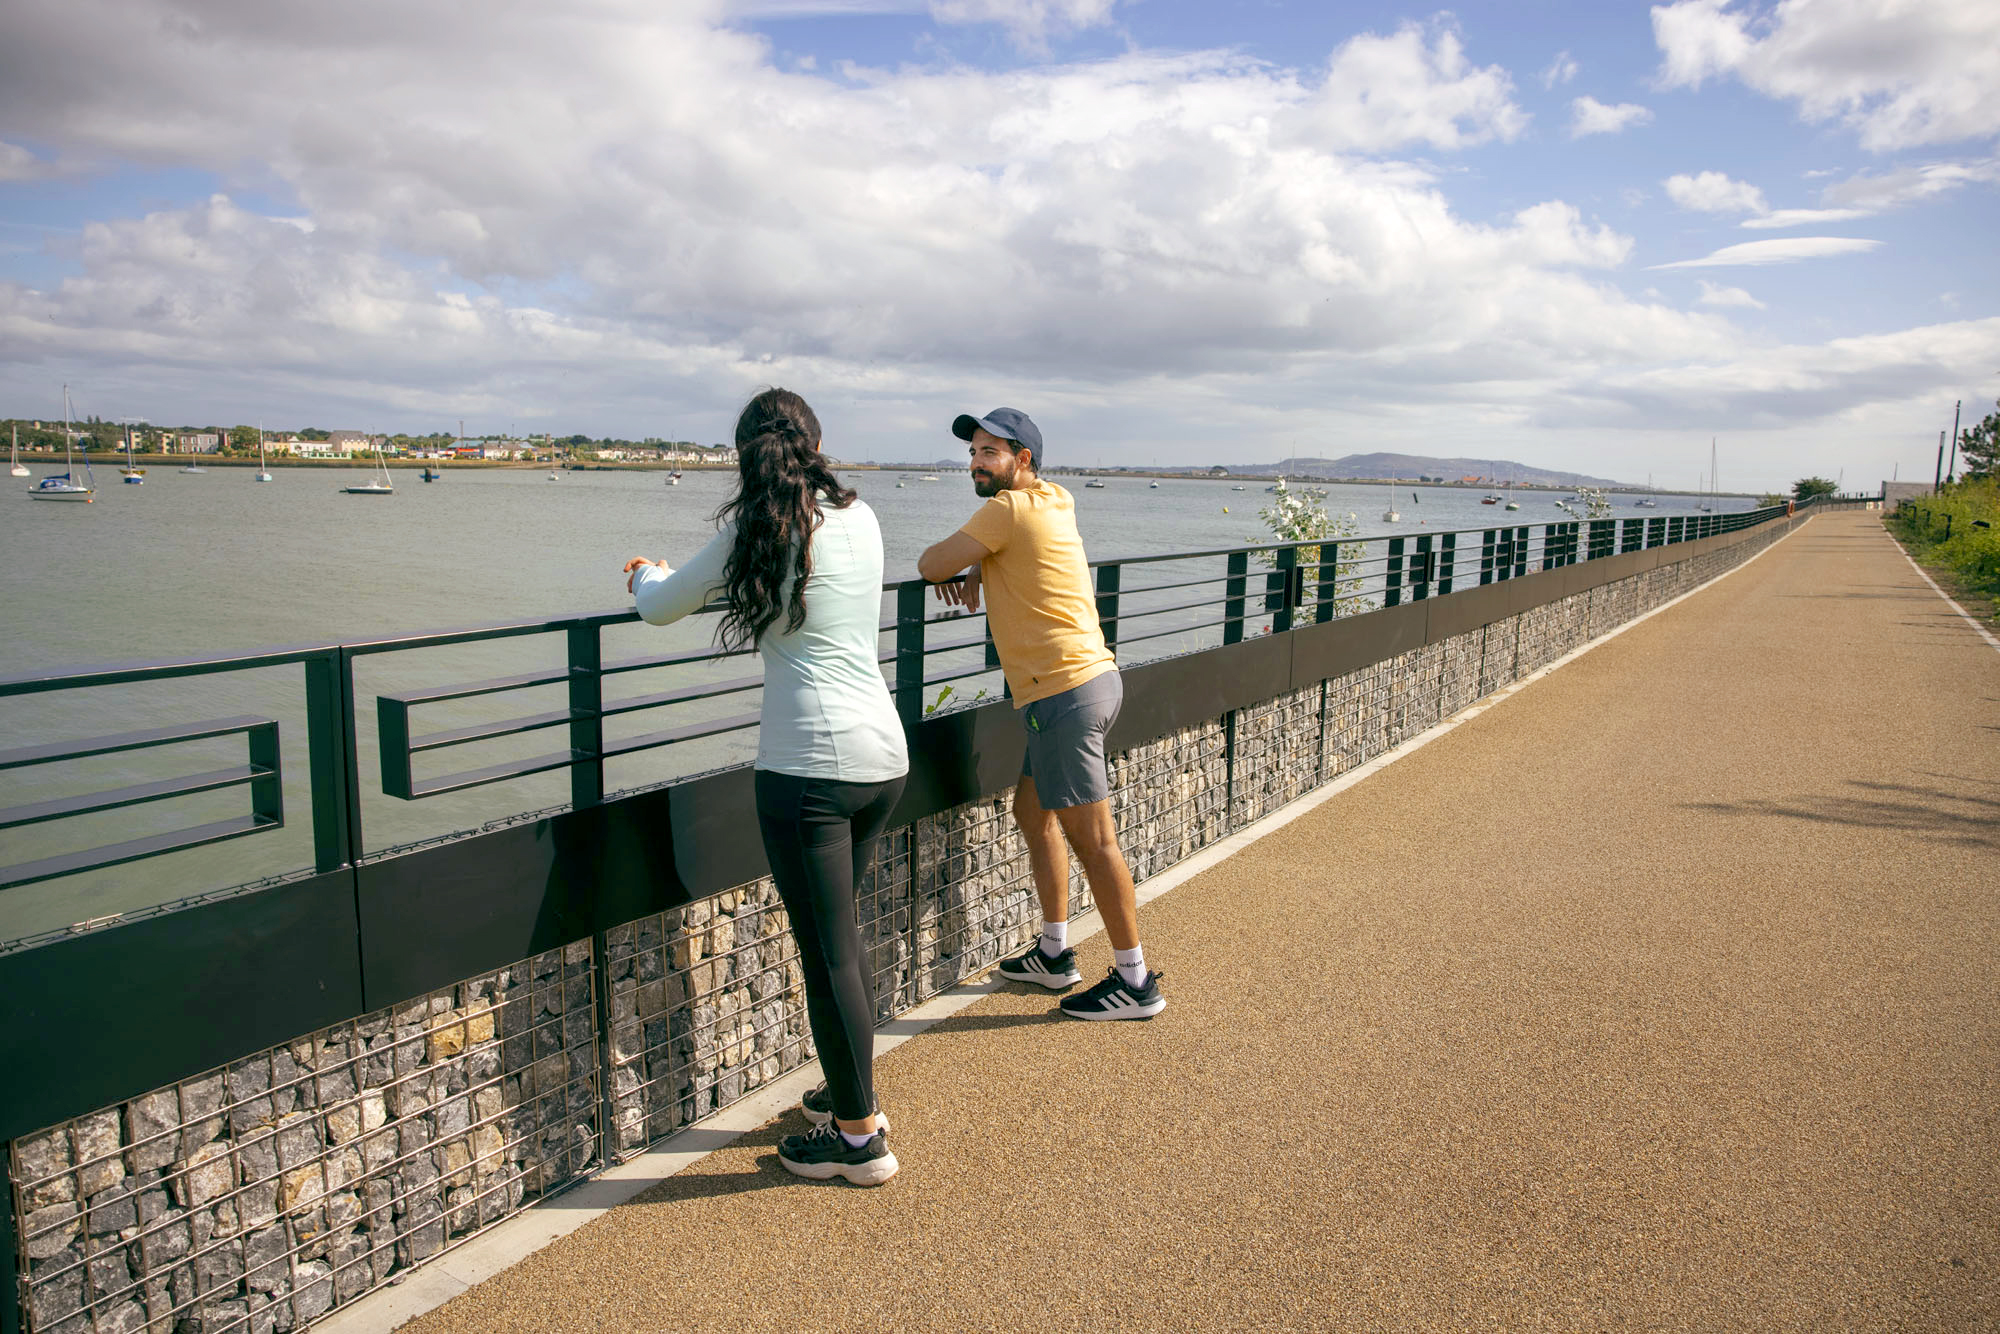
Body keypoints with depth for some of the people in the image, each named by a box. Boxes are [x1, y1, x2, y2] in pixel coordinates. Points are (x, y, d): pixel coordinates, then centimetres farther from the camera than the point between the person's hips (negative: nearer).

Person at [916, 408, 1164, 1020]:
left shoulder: (1010, 508, -12)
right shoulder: (1055, 500, 14)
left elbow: (930, 565, -9)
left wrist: (955, 565, 13)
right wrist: (975, 573, 12)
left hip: (1064, 693, -10)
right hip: (1087, 678, 10)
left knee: (1093, 840, -3)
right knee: (1033, 811, 20)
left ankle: (1136, 981, 7)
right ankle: (1054, 954, 29)